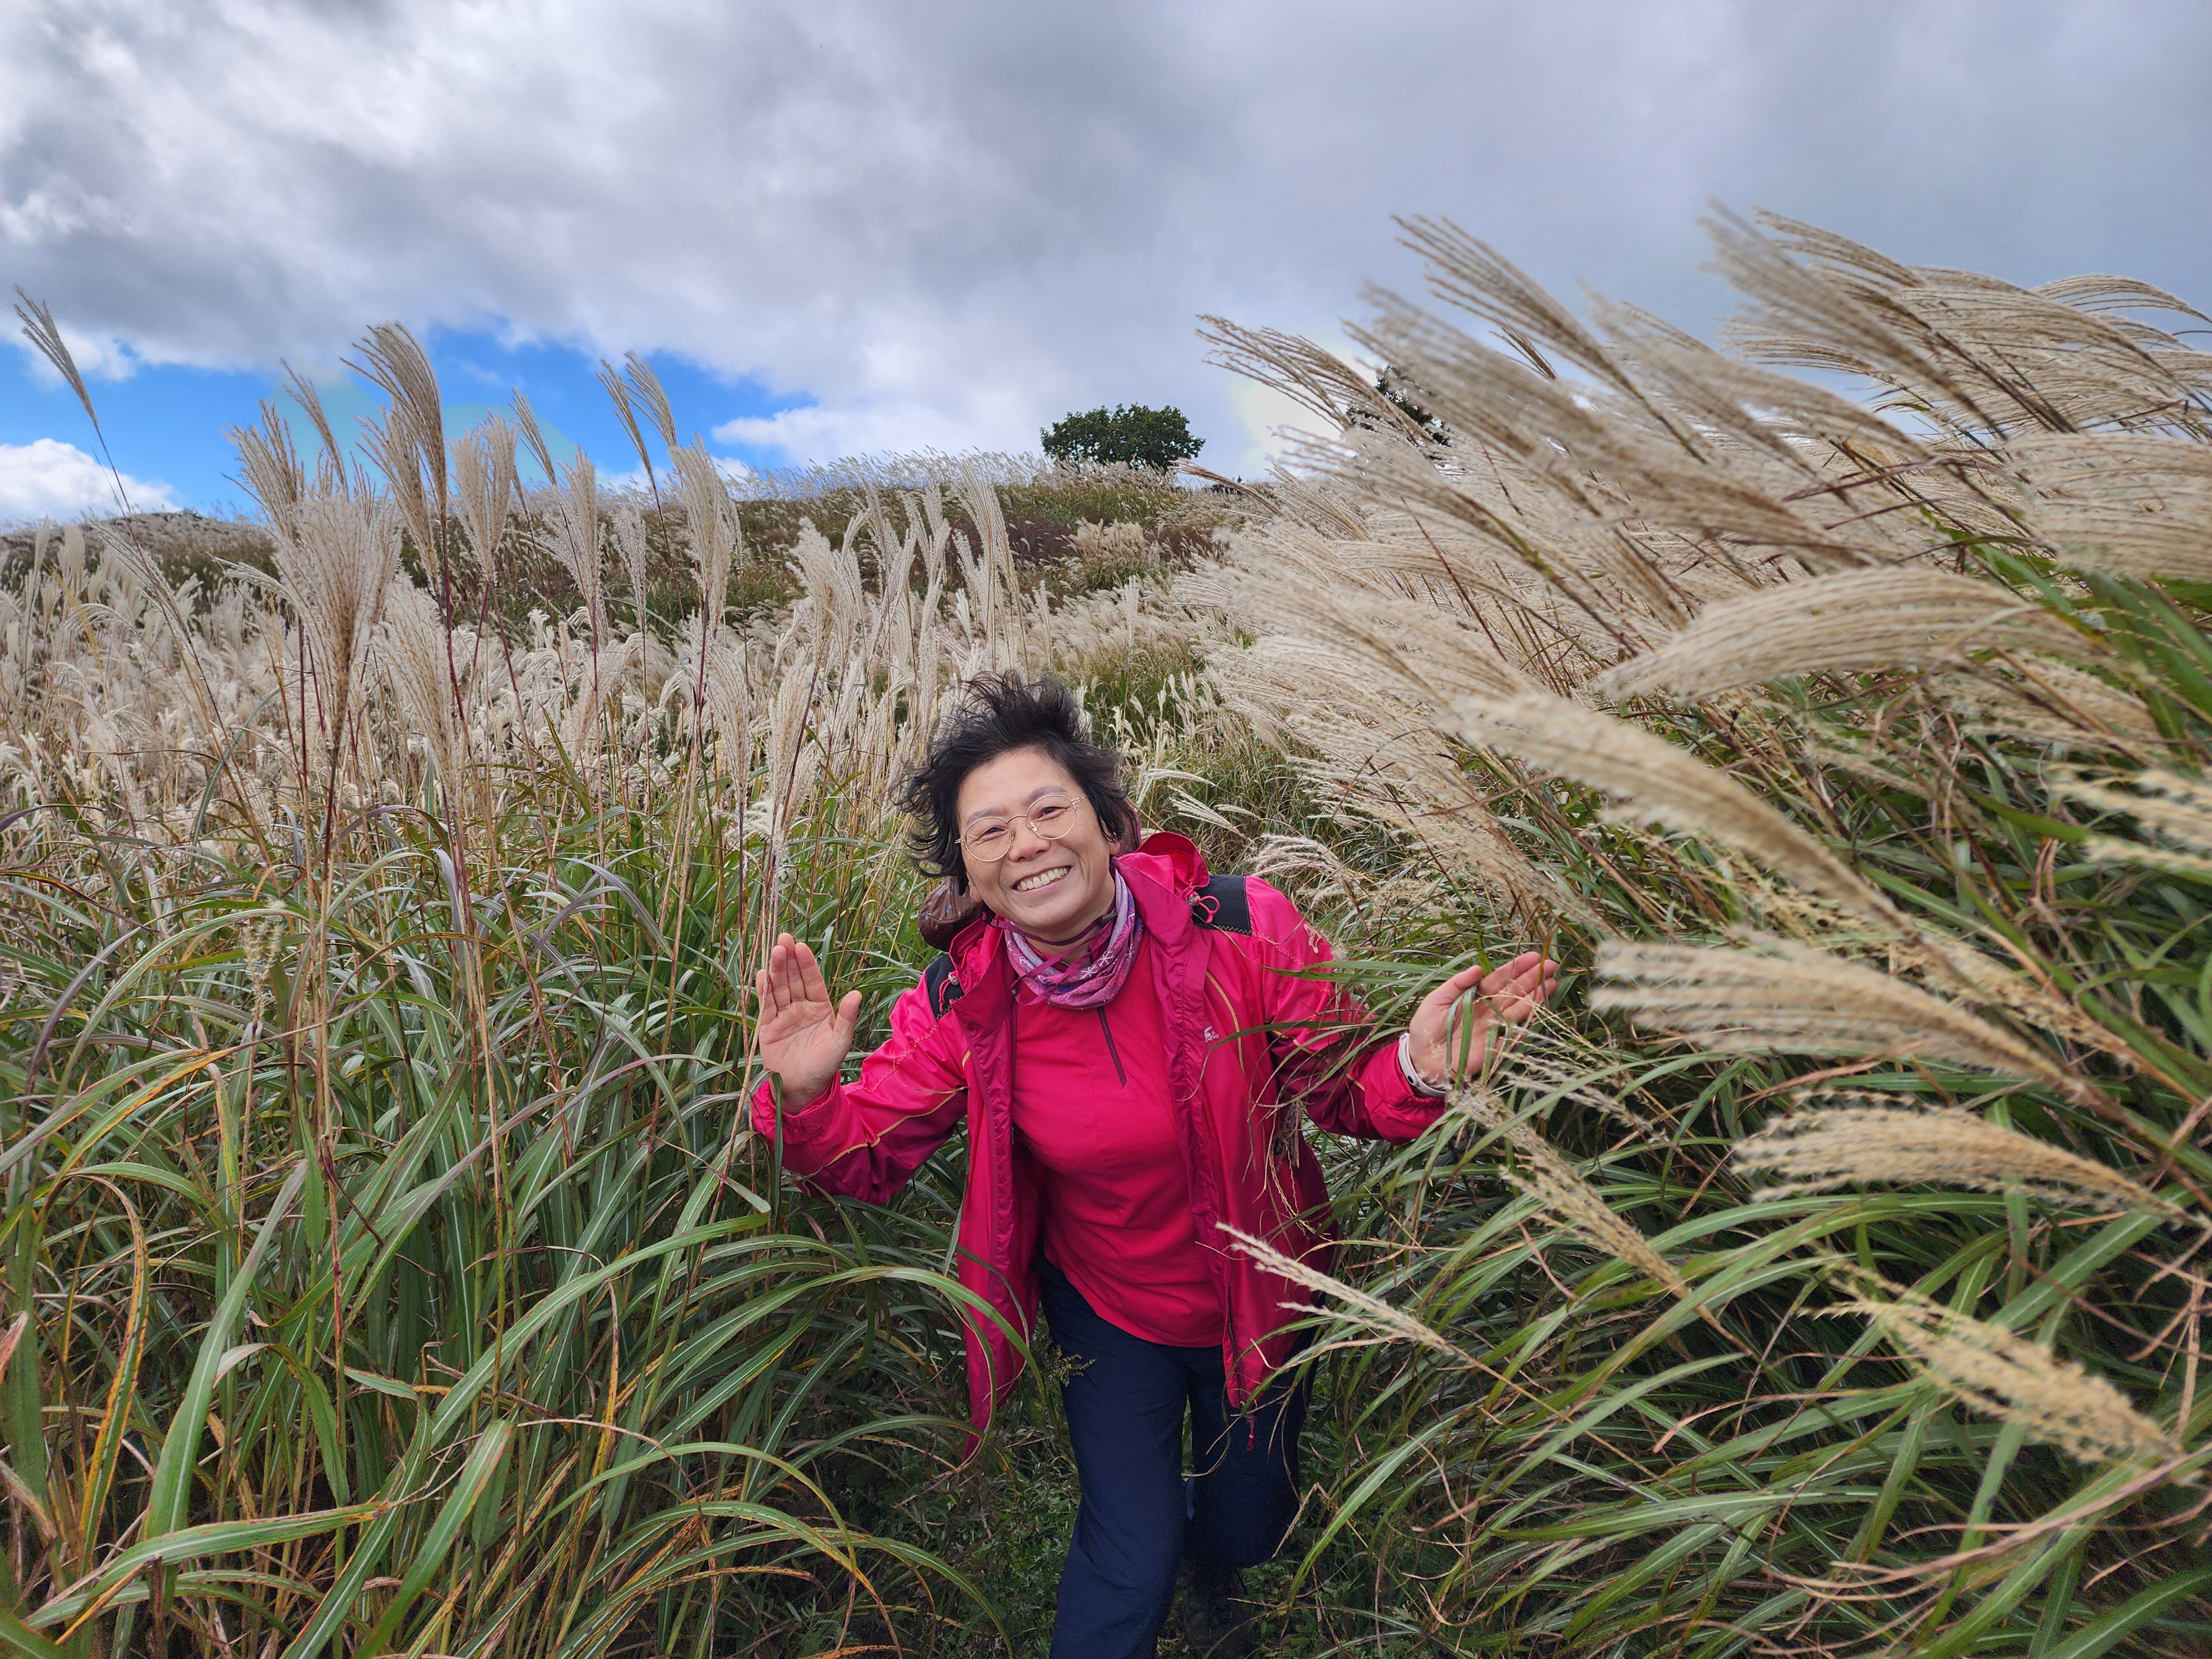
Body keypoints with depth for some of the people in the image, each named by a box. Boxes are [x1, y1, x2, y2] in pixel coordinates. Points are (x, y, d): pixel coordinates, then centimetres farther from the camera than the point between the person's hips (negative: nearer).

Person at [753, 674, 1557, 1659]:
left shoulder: (1242, 931, -28)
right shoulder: (961, 1006, -23)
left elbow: (1341, 1089, -16)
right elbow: (867, 1158, -13)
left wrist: (1419, 1066, -38)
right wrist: (807, 1096, -34)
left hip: (1260, 1298, 2)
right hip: (1105, 1308, -1)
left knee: (1249, 1531, 26)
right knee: (1129, 1561, 8)